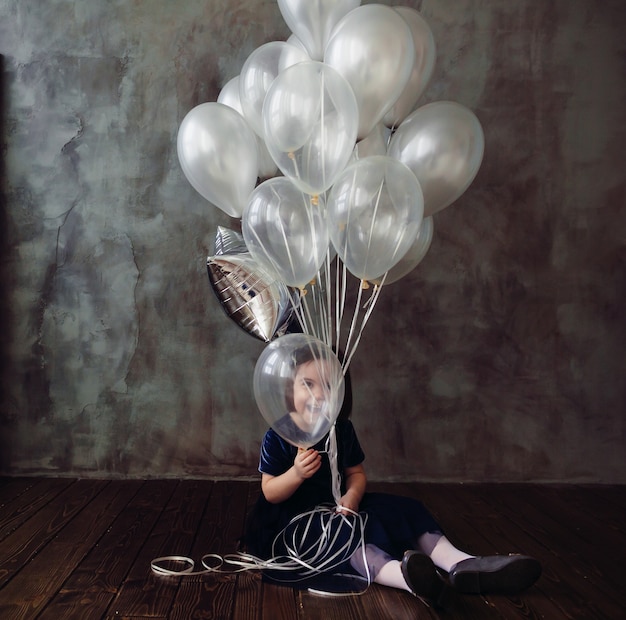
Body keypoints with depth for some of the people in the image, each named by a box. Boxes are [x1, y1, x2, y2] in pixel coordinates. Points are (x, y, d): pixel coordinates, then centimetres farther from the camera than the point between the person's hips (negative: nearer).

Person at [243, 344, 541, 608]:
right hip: (293, 517, -7)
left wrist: (352, 495, -17)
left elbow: (356, 472, 7)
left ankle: (460, 563, -31)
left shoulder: (342, 430, 1)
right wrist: (296, 473, -33)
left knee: (401, 509, -11)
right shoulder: (278, 436, -15)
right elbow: (270, 493, -12)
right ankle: (406, 577, -67)